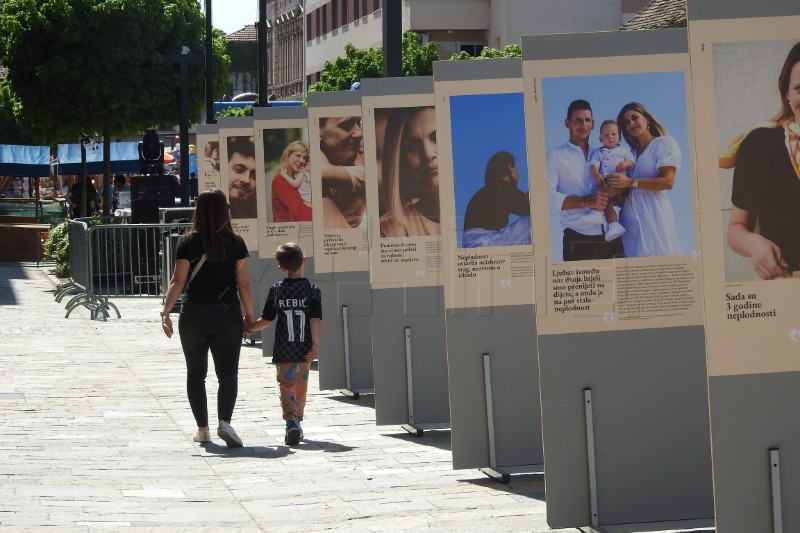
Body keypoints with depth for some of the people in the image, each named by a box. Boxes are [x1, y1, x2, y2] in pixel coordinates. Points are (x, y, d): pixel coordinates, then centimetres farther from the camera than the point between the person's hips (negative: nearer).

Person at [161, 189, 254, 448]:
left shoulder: (187, 242, -4)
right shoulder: (235, 243, -2)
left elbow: (178, 281, -8)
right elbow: (243, 283, -1)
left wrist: (166, 311, -4)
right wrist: (249, 315, 8)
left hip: (194, 314, 0)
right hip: (228, 314, 0)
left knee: (196, 374, 13)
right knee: (228, 373, 3)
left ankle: (202, 429, 15)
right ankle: (224, 421, -19)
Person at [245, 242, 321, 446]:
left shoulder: (276, 291, -1)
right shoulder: (312, 290, -4)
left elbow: (266, 320, 4)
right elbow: (316, 319, -14)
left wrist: (248, 328, 20)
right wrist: (315, 344, -16)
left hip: (283, 350, -1)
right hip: (305, 349, 1)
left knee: (286, 385, -4)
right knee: (301, 385, 18)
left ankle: (291, 420, -27)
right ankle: (298, 420, 30)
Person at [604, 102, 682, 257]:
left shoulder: (665, 143, 4)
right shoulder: (631, 152, 23)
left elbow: (668, 182, -10)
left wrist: (630, 182, -13)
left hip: (653, 214, -6)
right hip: (631, 219, 6)